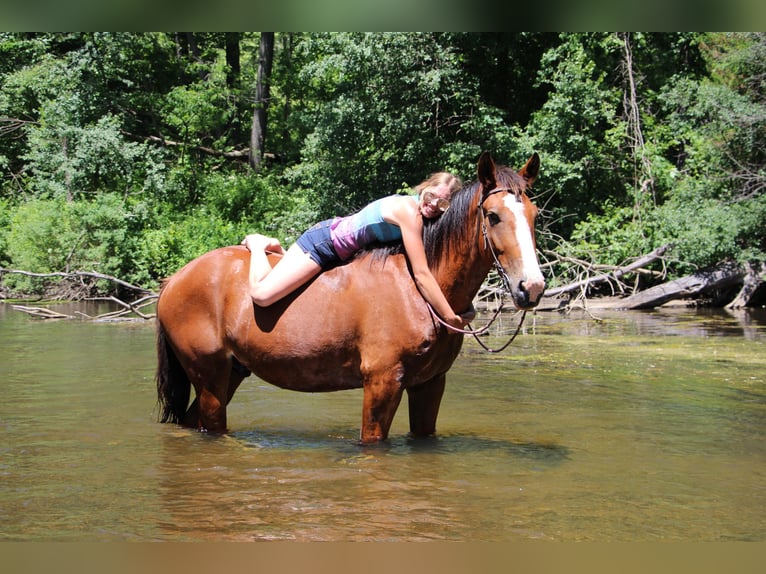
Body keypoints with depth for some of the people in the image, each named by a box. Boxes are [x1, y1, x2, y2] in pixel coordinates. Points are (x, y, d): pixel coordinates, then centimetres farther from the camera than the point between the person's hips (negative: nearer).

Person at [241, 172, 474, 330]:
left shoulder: (418, 210, -4)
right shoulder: (409, 211, -31)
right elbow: (421, 274, -34)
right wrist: (450, 318, -34)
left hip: (340, 250, 10)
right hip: (324, 241, -10)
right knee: (262, 294, -21)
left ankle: (275, 247, 34)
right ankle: (257, 244, 7)